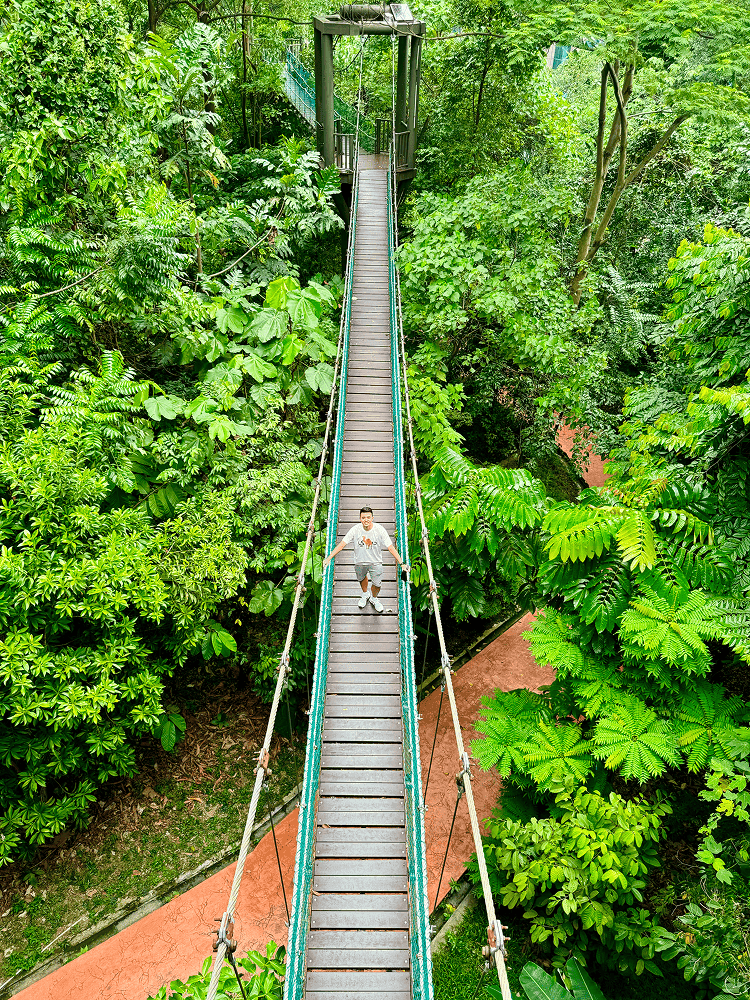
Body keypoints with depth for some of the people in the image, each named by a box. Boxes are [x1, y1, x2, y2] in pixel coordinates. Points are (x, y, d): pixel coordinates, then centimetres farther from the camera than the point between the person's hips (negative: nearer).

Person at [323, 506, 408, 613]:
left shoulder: (380, 530, -23)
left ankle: (374, 598, 40)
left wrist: (401, 563, -24)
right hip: (360, 561, 1)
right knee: (362, 578, 25)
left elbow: (391, 547, -19)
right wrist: (328, 558, -19)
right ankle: (364, 594, 59)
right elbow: (342, 544, -15)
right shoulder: (355, 530, -21)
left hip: (376, 562, -1)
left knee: (377, 584, 4)